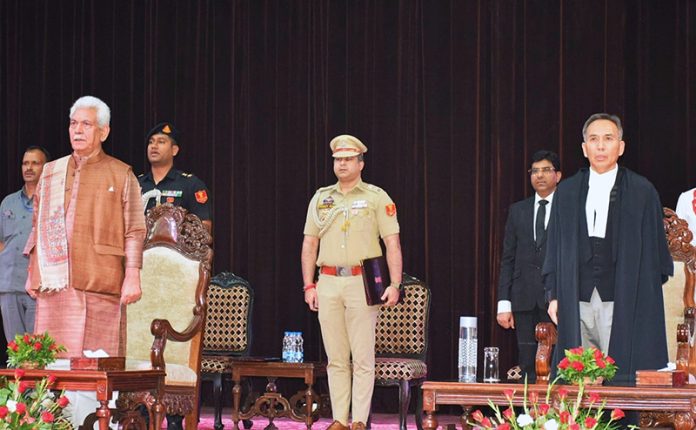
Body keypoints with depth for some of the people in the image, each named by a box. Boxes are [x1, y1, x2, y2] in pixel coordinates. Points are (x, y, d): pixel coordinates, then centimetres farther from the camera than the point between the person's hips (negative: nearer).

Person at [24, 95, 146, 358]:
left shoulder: (121, 174, 7)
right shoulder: (50, 173, 18)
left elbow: (134, 232, 1)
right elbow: (38, 228, 21)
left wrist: (132, 276, -8)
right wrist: (32, 274, 13)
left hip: (99, 286, -3)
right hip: (53, 284, 3)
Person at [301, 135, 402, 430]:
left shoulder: (377, 197, 3)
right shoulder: (321, 198, 14)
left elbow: (393, 244, -2)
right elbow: (309, 245, 16)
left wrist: (394, 285, -11)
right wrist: (309, 286, 8)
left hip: (362, 283, -4)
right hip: (328, 282, 4)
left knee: (362, 358, -4)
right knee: (336, 359, 6)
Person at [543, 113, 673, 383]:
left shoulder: (642, 191, 5)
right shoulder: (567, 192, 14)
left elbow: (655, 250, 5)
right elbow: (555, 248, 16)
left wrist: (648, 297, -1)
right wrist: (554, 295, 8)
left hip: (623, 305, -3)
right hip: (577, 304, 3)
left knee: (622, 378, -9)